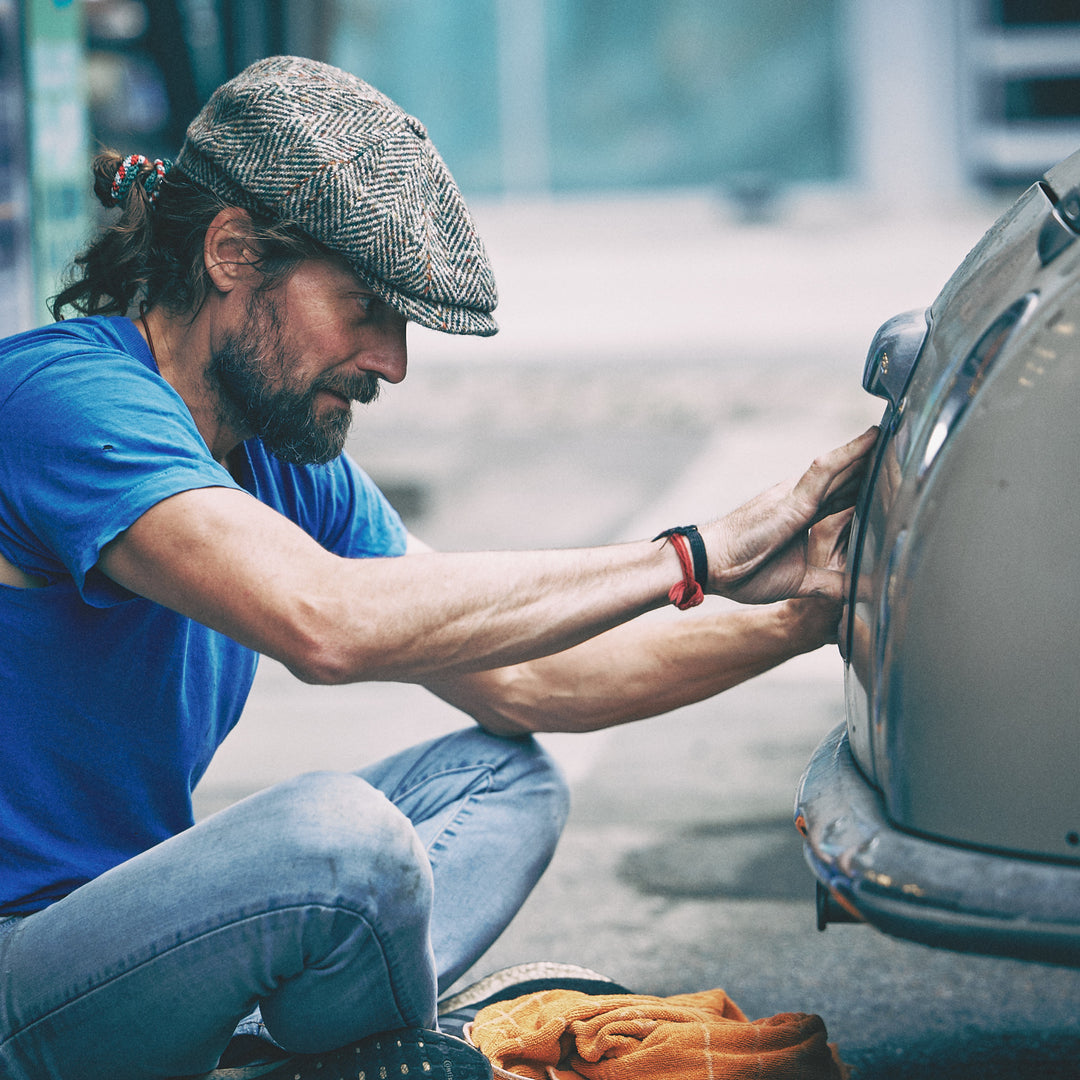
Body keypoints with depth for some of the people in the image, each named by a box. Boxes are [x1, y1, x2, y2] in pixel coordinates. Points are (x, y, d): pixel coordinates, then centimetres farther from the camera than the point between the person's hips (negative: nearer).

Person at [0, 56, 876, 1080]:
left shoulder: (293, 471, 9)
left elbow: (517, 679, 10)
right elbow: (326, 621, -35)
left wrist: (786, 620, -3)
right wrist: (694, 559, -28)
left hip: (120, 915, 9)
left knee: (503, 776, 8)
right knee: (340, 835, -32)